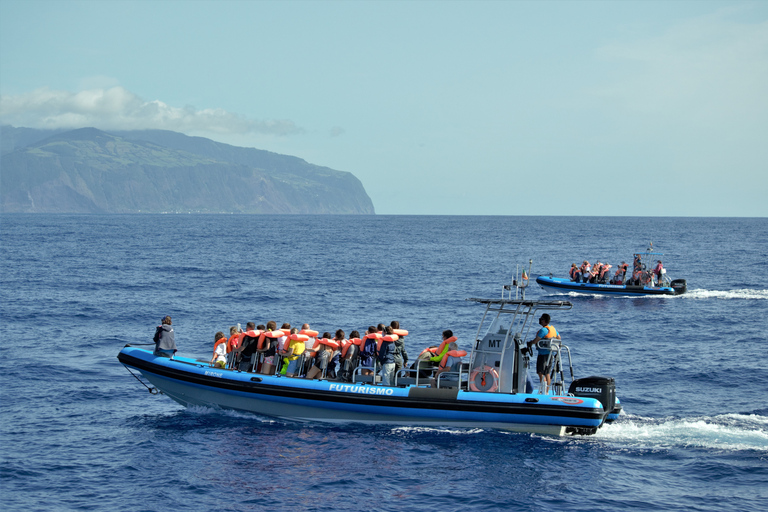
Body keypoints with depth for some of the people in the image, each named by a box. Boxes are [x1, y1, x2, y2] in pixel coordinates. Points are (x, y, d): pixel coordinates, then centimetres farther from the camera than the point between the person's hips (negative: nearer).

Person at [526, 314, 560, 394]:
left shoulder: (543, 330, -18)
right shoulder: (553, 329, 11)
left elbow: (536, 340, -19)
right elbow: (559, 338, 24)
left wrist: (530, 343, 0)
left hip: (543, 354, -9)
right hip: (550, 353, 9)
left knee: (541, 372, -7)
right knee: (547, 373, 15)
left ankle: (542, 391, -10)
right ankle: (547, 392, 20)